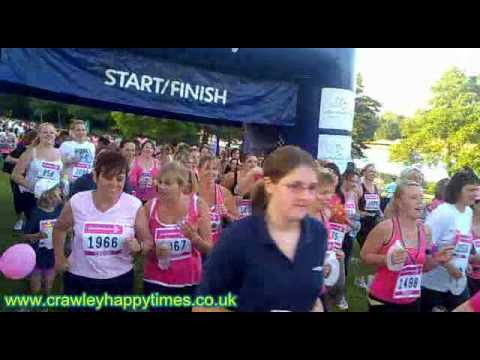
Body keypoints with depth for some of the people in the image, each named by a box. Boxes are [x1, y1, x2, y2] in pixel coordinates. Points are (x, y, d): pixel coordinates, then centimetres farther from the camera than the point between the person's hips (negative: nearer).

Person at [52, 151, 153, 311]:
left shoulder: (134, 206, -12)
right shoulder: (76, 202, -9)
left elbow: (148, 242, -3)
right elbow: (59, 228, 12)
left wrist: (138, 248, -23)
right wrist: (59, 257, 7)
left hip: (120, 279, 0)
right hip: (79, 278, 1)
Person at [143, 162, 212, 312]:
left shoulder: (198, 205, -8)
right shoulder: (150, 206, -5)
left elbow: (208, 249, -4)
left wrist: (194, 237, -22)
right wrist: (154, 251, -15)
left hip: (189, 281, 0)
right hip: (156, 281, 1)